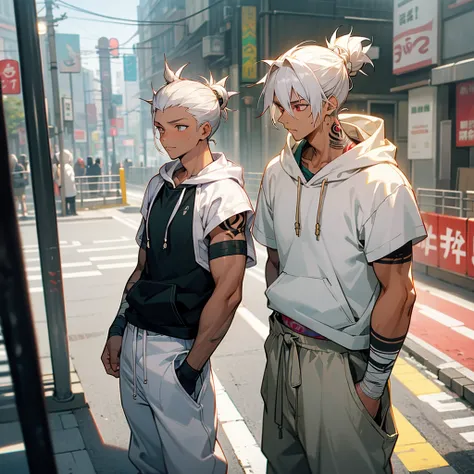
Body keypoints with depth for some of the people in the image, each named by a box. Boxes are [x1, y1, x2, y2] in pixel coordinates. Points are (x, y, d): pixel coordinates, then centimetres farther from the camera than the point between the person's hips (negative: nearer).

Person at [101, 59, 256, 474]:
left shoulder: (223, 195, -15)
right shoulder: (160, 185, 7)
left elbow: (227, 293, -18)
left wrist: (191, 367, -13)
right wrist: (118, 330, 11)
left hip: (176, 349, -6)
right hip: (133, 342, 7)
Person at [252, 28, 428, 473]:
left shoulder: (378, 181, -16)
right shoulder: (279, 172, 1)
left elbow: (398, 291, -14)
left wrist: (374, 382, -10)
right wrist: (280, 327, 10)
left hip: (342, 361, -5)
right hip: (282, 349, 5)